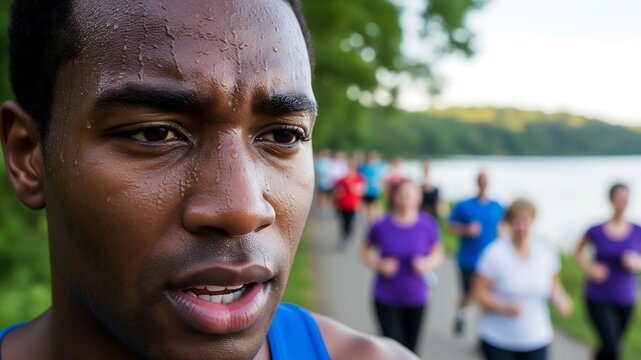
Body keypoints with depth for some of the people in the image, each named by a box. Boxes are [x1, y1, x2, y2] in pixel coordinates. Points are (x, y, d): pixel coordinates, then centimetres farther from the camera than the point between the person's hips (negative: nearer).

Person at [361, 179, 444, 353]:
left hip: (416, 298, 2)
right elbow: (366, 251, 4)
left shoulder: (428, 224, -9)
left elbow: (438, 253, 5)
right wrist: (379, 264, -14)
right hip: (386, 299, -1)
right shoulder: (381, 225, -11)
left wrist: (427, 263, -16)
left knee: (410, 348, 15)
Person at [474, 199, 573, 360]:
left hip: (536, 340, 3)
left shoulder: (546, 253, -2)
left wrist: (560, 300, -5)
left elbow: (553, 282, 15)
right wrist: (505, 308, -25)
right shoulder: (494, 254, -14)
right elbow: (479, 292, -12)